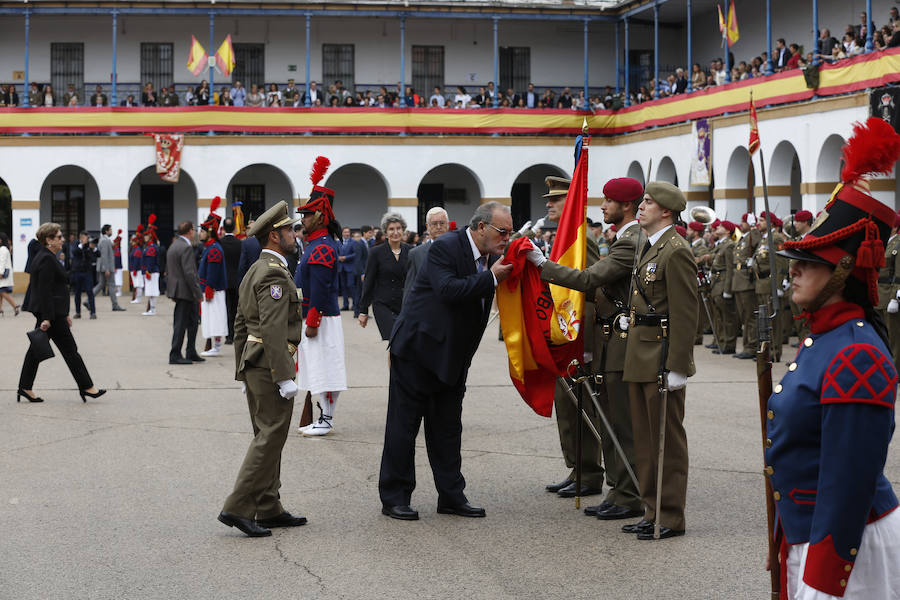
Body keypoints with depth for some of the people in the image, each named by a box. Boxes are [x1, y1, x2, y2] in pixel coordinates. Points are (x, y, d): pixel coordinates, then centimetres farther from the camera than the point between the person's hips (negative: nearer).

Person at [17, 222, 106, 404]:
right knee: (69, 349, -4)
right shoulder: (47, 260, -17)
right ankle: (86, 387, 1)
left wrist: (64, 314, 23)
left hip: (52, 311, 10)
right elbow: (45, 291, -22)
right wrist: (47, 318, -24)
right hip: (51, 311, -10)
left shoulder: (45, 257, 15)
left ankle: (25, 388, 12)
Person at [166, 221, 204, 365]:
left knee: (192, 321, 16)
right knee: (181, 323, -4)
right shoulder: (186, 247, -17)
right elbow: (189, 273, -22)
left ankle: (191, 353, 22)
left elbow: (168, 270, 19)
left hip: (177, 290, 10)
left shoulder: (173, 246, 13)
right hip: (185, 291, -10)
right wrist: (198, 293, -17)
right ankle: (175, 355, 0)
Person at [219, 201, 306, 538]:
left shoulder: (254, 271, 16)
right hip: (270, 367, -10)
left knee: (266, 437, 13)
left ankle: (269, 510, 18)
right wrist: (285, 378, -22)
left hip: (254, 368, 10)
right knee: (270, 437, -7)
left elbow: (241, 326, 19)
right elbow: (273, 330, -22)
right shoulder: (274, 273, -16)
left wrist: (243, 373, 23)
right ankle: (238, 508, -8)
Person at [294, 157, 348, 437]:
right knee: (317, 369, 14)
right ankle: (324, 418, 20)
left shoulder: (322, 248, -17)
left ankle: (326, 421, 1)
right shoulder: (317, 244, 15)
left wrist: (312, 322, -21)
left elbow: (319, 289, -21)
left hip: (322, 319, -11)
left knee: (324, 369, -4)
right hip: (314, 318, 11)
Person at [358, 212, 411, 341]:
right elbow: (368, 283, 0)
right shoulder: (377, 252, -2)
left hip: (405, 305, 3)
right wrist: (363, 311, -1)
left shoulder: (409, 251, 6)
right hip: (383, 305, -3)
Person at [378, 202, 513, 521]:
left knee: (447, 426, 12)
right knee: (404, 423, 1)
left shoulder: (490, 256, 6)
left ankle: (451, 496, 18)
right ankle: (394, 497, 8)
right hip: (418, 348, -8)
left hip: (452, 355, 8)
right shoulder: (446, 247, -18)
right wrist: (491, 277, -28)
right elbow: (448, 290, -30)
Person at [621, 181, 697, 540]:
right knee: (645, 439, 14)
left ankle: (671, 518, 7)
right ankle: (653, 511, 22)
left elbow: (685, 314, -18)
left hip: (662, 360, -10)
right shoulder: (650, 248, 16)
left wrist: (676, 366, -21)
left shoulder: (676, 251, -14)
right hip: (640, 360, 10)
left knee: (667, 440, -1)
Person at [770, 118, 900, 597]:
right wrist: (792, 547, 22)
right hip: (806, 535, 9)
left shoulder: (855, 359, -22)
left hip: (847, 550, -9)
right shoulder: (822, 339, 9)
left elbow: (847, 489, -24)